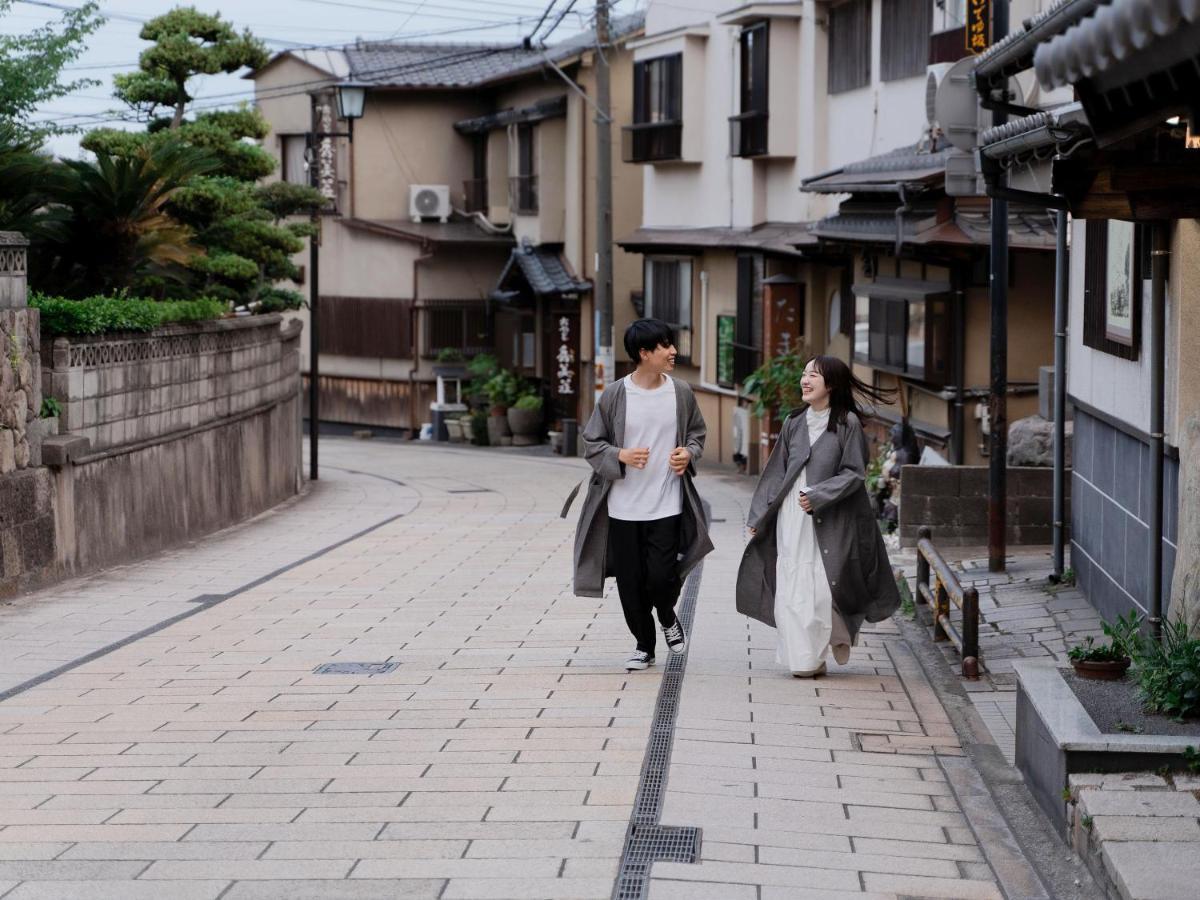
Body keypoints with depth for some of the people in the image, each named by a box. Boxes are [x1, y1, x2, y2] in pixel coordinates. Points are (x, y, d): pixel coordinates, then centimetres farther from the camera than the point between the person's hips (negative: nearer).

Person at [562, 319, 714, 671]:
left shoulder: (680, 392, 1)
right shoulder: (614, 395, -6)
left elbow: (697, 432, 16)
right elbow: (591, 443, 1)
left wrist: (689, 453, -5)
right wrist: (621, 456, -17)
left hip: (667, 506, 0)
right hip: (623, 507, 0)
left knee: (661, 577, -8)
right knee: (630, 581, 6)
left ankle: (667, 617, 27)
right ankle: (644, 645, 26)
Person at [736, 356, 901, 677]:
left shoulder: (847, 423, -2)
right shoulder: (794, 423, 11)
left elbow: (854, 473, -6)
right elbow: (776, 472, 15)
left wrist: (818, 495, -16)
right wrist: (758, 517, 12)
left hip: (829, 520, -4)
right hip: (790, 519, 4)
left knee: (822, 588, -6)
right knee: (790, 589, -1)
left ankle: (817, 656, 12)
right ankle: (802, 658, 6)